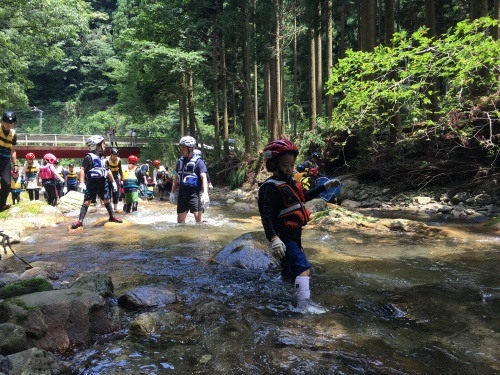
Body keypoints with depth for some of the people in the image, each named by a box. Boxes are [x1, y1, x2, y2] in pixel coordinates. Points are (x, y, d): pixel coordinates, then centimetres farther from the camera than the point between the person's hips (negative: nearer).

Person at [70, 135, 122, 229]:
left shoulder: (103, 157, 13)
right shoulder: (89, 156, -9)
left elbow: (108, 170, 22)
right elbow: (82, 170, -14)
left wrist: (113, 181, 22)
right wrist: (81, 182, -23)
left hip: (103, 183, 6)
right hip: (92, 183, -6)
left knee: (107, 200, 14)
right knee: (87, 201, -7)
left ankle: (112, 216, 28)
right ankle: (80, 221, -6)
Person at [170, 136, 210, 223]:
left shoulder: (198, 161, -8)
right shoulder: (180, 161, 10)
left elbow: (204, 178, -16)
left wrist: (205, 193, -28)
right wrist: (172, 192, 15)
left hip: (195, 193, -6)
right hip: (182, 194, 6)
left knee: (198, 217, -15)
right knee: (180, 220, 13)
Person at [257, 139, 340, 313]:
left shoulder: (289, 182, 9)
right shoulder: (272, 187, -20)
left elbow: (304, 197, 27)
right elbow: (266, 215, -28)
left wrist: (324, 187, 26)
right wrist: (273, 238, -38)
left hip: (294, 235, 10)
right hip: (284, 237, -10)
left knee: (289, 268, 22)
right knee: (303, 267, -16)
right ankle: (304, 303, -15)